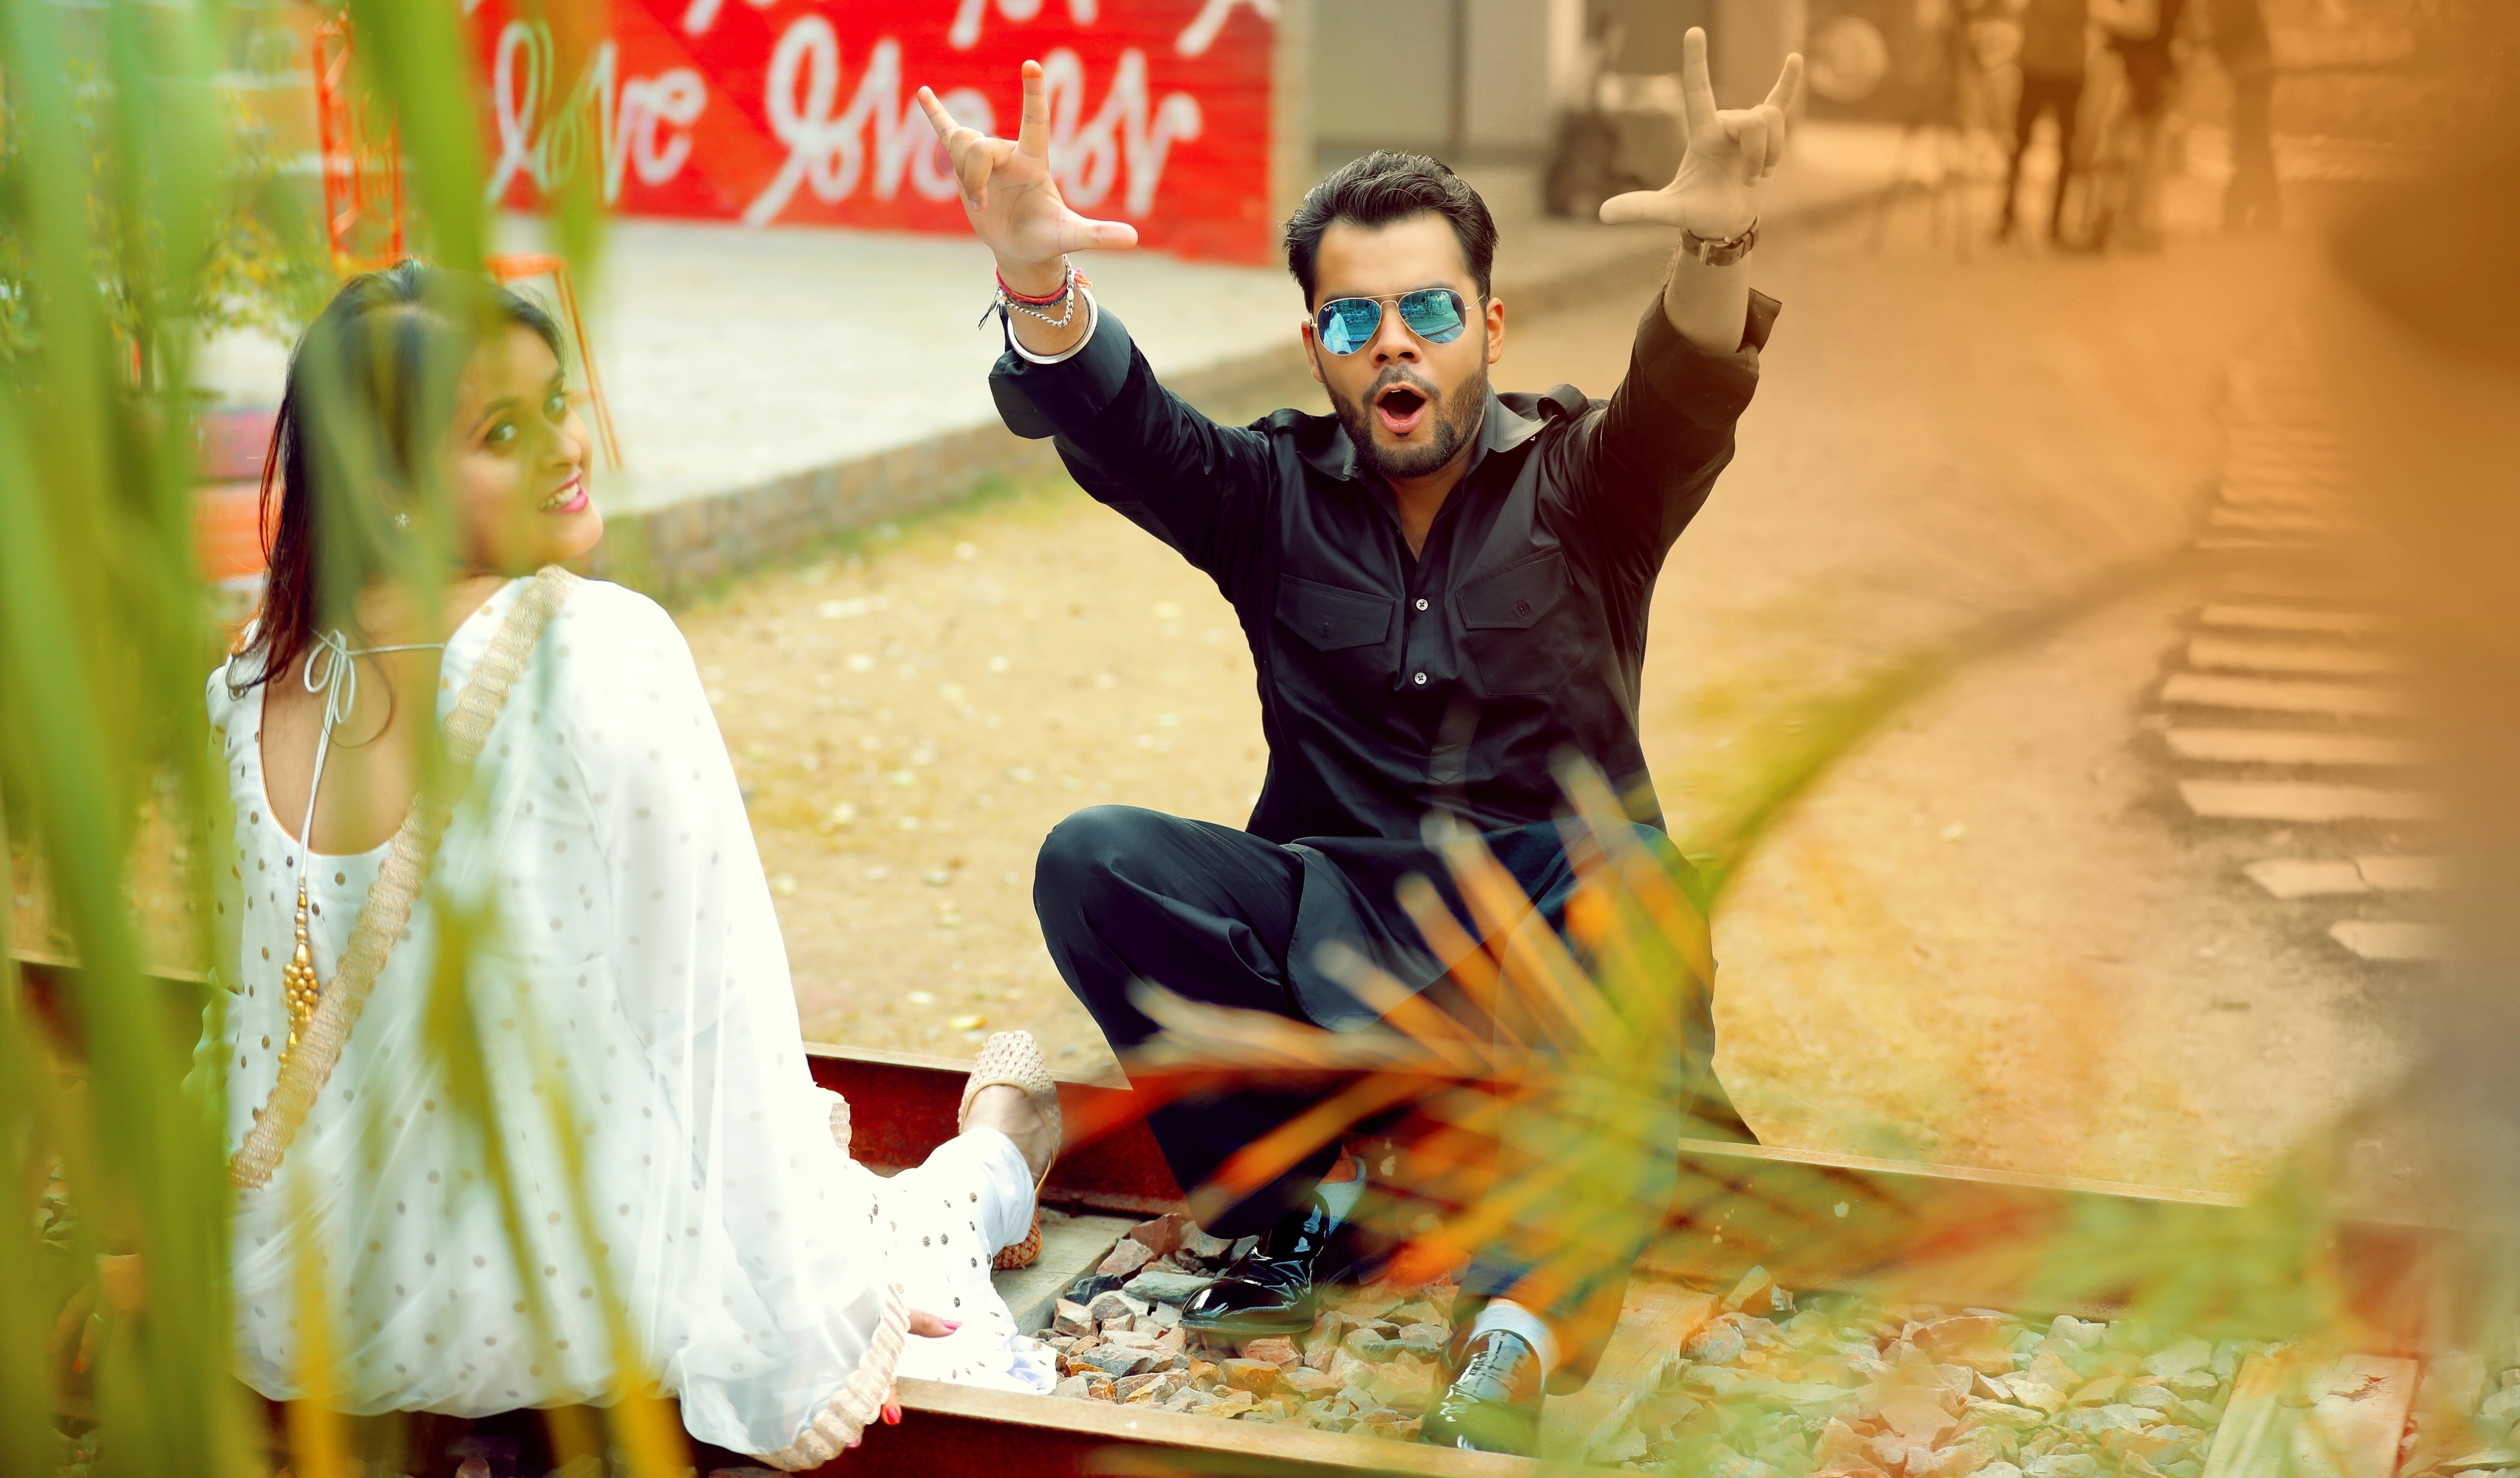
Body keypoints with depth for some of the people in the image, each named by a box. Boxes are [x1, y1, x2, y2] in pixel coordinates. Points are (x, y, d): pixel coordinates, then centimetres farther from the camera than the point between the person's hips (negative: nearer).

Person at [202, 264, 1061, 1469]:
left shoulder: (249, 688, -3)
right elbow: (708, 1008, -17)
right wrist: (810, 1342, -8)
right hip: (550, 1317, -6)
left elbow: (252, 1000, 9)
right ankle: (986, 1168, 49)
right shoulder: (600, 648, -20)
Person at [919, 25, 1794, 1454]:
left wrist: (1716, 249, -45)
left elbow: (1685, 400, -21)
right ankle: (1316, 1197, -13)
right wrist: (1037, 286, -35)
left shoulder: (1578, 479, 2)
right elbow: (1114, 425, -12)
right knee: (1095, 861, -21)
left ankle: (1524, 1311, -41)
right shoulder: (1276, 493, 7)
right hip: (1334, 933, 2)